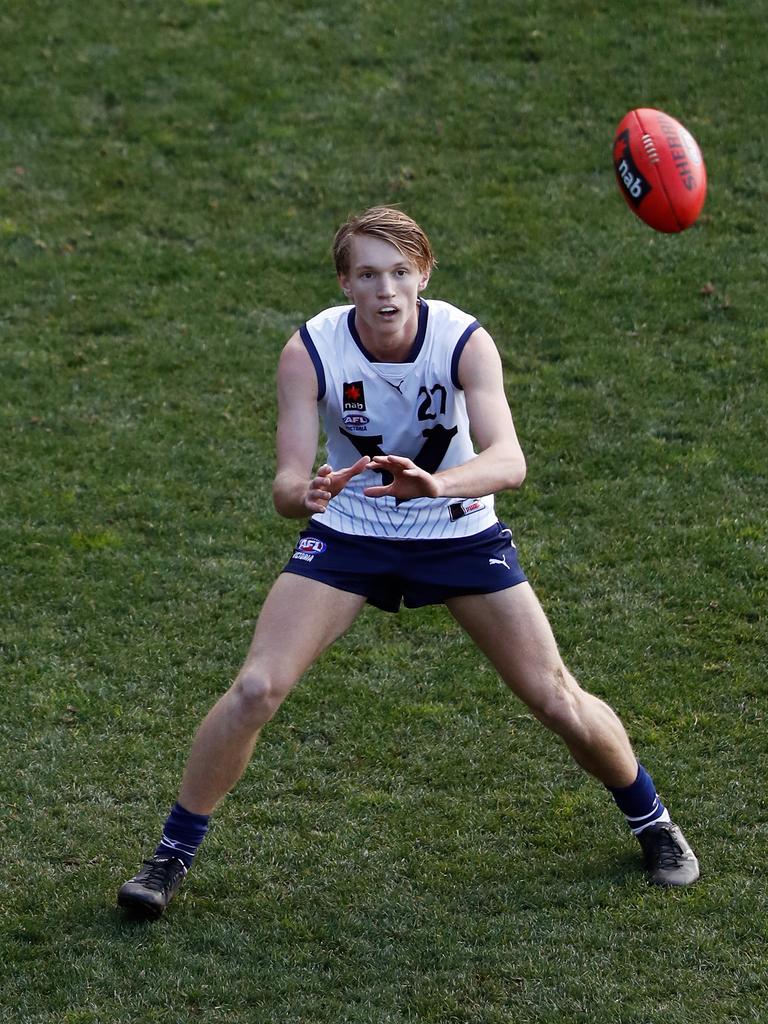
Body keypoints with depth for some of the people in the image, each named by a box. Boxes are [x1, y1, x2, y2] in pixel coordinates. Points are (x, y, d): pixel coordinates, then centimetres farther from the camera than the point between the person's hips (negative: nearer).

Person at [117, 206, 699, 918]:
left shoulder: (464, 341, -24)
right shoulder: (311, 351, -21)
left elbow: (508, 460, -38)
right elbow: (287, 483, -26)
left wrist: (435, 483, -58)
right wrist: (305, 494, -51)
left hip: (458, 532, 0)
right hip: (347, 532, 0)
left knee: (557, 700, 0)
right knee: (256, 688, -15)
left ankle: (650, 821, 27)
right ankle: (172, 854, 3)